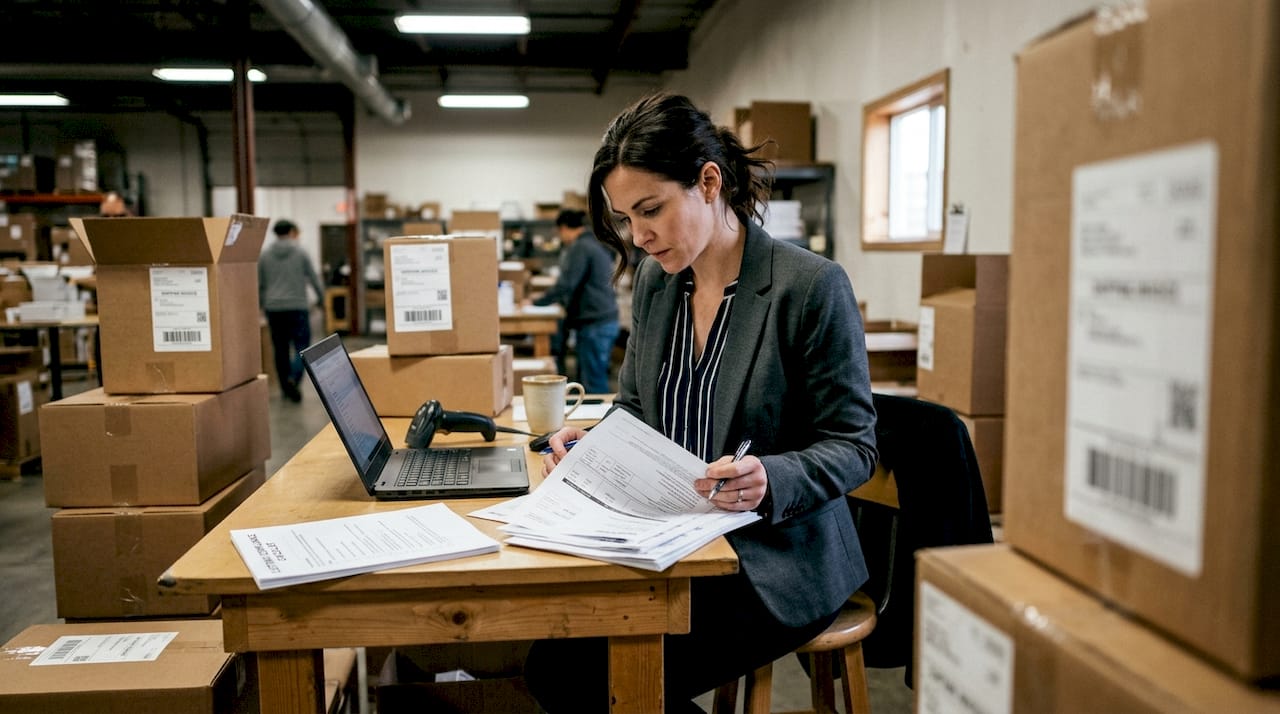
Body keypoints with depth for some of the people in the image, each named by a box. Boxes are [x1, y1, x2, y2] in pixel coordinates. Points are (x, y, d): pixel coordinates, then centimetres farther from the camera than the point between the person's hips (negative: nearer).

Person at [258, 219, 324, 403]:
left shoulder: (264, 255, 7)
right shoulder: (300, 252, -1)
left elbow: (259, 284, 11)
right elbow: (313, 278, 5)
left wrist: (261, 305, 26)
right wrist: (321, 297, 22)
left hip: (273, 308, 3)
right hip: (297, 307, -3)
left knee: (280, 350, 11)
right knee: (301, 348, -1)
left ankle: (285, 388, 17)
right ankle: (293, 379, -23)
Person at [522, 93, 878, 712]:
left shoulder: (813, 286, -13)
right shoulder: (654, 281, 7)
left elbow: (853, 446, -9)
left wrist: (770, 480, -27)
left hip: (774, 559, -5)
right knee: (551, 663, -13)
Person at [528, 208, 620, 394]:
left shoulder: (579, 247, -11)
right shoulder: (598, 243, 17)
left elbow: (565, 285, -15)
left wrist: (536, 302, -4)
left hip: (593, 323, -10)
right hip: (608, 318, 10)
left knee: (593, 384, -7)